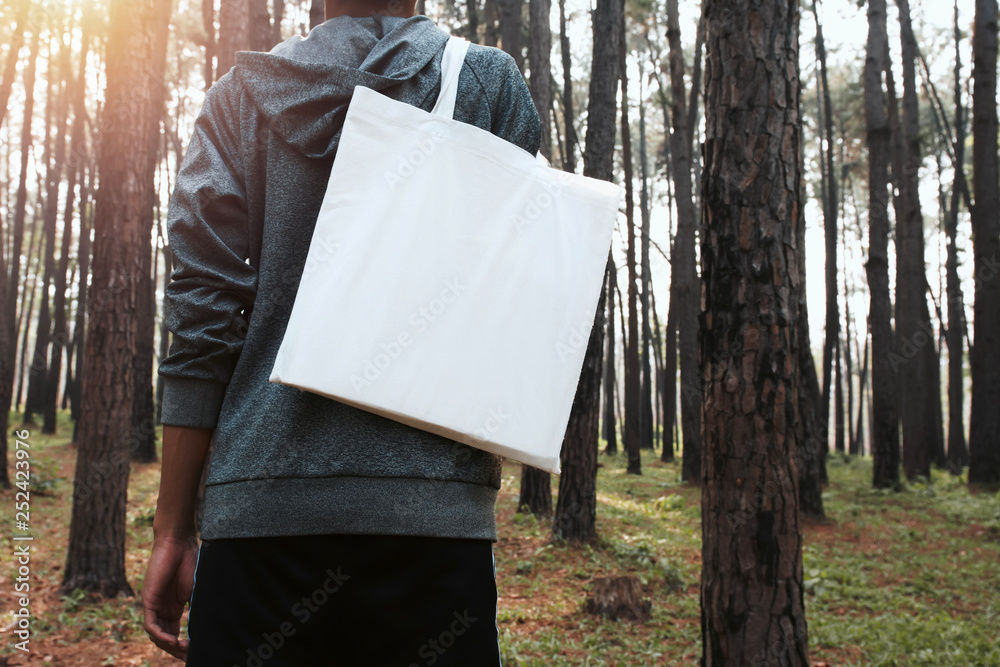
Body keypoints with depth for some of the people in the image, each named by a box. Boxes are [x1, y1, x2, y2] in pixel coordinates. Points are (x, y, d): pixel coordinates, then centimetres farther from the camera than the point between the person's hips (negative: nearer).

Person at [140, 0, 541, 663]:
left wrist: (173, 529, 4)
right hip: (436, 502, -1)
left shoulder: (243, 91, 9)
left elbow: (201, 313, 2)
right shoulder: (494, 81, 7)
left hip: (260, 501, 1)